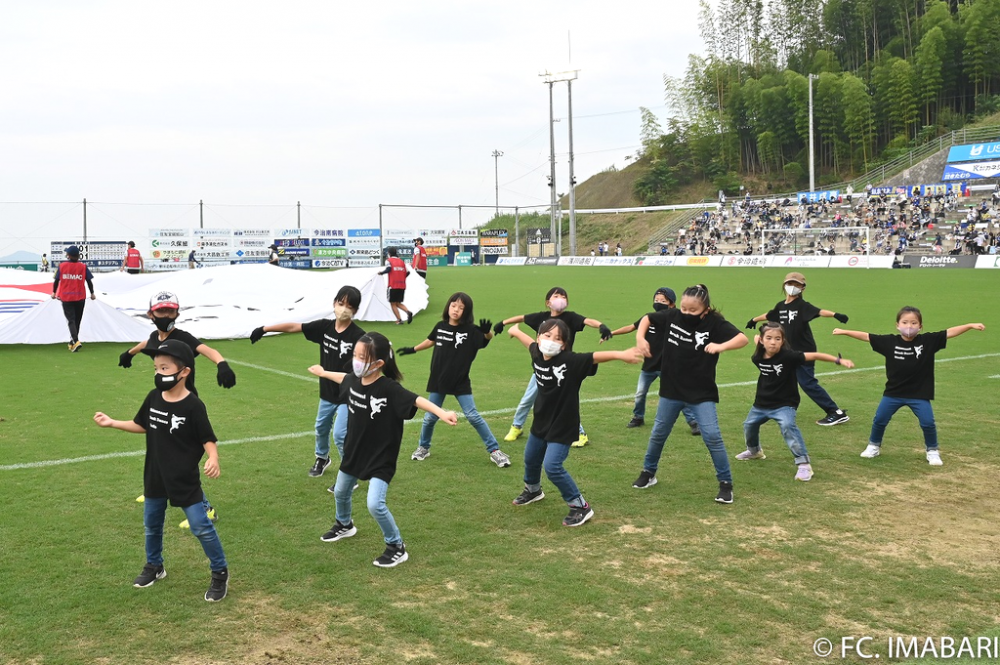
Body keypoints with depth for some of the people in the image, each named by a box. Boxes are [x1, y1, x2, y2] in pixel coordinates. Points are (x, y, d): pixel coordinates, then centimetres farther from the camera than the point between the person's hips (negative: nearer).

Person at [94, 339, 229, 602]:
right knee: (152, 524, 21)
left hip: (185, 480, -6)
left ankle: (220, 573, 14)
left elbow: (208, 439, -16)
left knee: (201, 527, -3)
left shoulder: (193, 406, -20)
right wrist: (111, 423, 9)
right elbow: (142, 426, 14)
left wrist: (213, 460, -35)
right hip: (155, 477, 6)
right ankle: (154, 566, 44)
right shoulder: (153, 398, -2)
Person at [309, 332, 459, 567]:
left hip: (381, 459, -7)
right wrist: (322, 372, 35)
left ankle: (397, 547, 4)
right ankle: (344, 525, 57)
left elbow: (417, 400, -40)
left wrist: (442, 413, -57)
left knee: (375, 504, -18)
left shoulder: (389, 388, -28)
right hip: (354, 453, 7)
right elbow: (342, 378, 16)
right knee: (340, 492, 26)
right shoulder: (354, 380, -8)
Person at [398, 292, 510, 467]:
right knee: (430, 417, 11)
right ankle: (423, 447, 34)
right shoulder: (440, 326, -3)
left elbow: (488, 338, -30)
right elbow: (431, 341, 18)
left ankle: (494, 450, 4)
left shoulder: (470, 330, -13)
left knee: (473, 416, -5)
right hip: (438, 380, 3)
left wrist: (487, 331, -52)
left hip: (460, 382, -3)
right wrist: (413, 349, 28)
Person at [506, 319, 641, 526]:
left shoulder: (570, 361, -26)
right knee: (531, 459, 25)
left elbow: (595, 357, -37)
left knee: (552, 466, -17)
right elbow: (530, 344, 13)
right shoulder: (537, 355, -9)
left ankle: (581, 507, -1)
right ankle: (533, 490, 56)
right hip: (541, 422, 7)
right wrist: (515, 331, 32)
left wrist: (620, 354, -51)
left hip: (562, 426, -7)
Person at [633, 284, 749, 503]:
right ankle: (648, 472, 35)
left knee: (712, 436, -10)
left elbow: (743, 339, -24)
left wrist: (721, 346, -41)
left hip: (701, 394, -4)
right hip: (671, 389, 4)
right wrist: (640, 337, -8)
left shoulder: (714, 323, -16)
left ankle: (725, 483, 5)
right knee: (658, 433, 15)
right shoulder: (672, 316, -7)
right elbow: (647, 318, 10)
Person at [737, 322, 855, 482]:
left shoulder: (788, 356, -25)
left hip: (784, 404, -6)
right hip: (762, 403, 6)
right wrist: (758, 343, 3)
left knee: (788, 426, -30)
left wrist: (839, 360, -36)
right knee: (749, 425, 23)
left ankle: (803, 463, -24)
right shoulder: (757, 358, -12)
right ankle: (754, 451, 54)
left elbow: (814, 356, -31)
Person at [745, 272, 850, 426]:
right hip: (789, 351, 7)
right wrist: (754, 320, 45)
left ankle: (837, 413, -7)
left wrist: (835, 314, -49)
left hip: (804, 351, -7)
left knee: (808, 383, -10)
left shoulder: (802, 305, -12)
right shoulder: (781, 306, 8)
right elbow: (769, 316, 29)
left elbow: (818, 311, -30)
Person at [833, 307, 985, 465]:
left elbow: (950, 332, -13)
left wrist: (970, 325, -21)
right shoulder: (889, 341, -9)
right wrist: (844, 331, -7)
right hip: (893, 393, 1)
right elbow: (866, 336, -6)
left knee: (928, 422, -7)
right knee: (879, 420, 7)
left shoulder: (928, 341, -10)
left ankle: (933, 451, 17)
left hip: (919, 394, -1)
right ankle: (874, 446, 31)